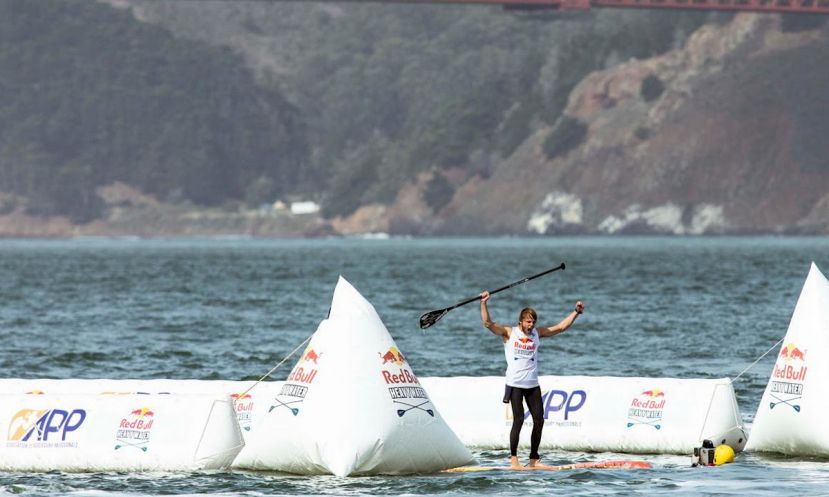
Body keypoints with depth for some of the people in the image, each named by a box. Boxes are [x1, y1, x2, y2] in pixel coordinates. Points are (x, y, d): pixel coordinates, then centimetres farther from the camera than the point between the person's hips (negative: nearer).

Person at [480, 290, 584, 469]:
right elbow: (488, 323, -10)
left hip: (532, 385, 4)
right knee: (518, 419, -11)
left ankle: (534, 460, 11)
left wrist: (576, 312, 4)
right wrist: (483, 303, -21)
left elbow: (561, 327, 11)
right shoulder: (509, 333, 0)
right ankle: (513, 459, -5)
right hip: (515, 384, -4)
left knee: (539, 420, 2)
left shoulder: (537, 333, 9)